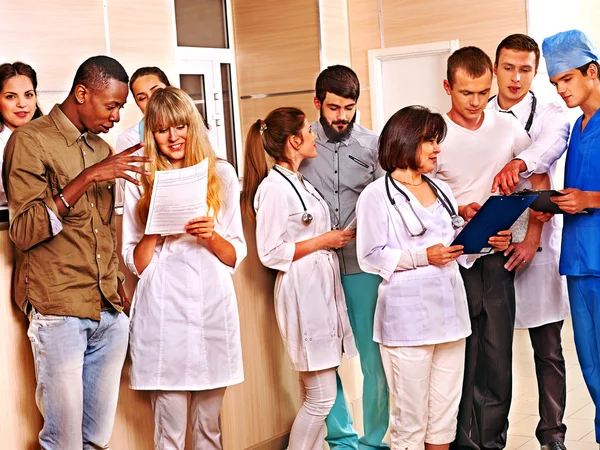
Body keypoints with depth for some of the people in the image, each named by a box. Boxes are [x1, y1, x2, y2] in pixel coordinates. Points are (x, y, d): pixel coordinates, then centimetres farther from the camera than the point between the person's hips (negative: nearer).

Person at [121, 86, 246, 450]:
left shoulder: (222, 174, 9)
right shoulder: (141, 182, 6)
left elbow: (236, 256, 9)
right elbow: (136, 264, 5)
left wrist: (211, 236, -10)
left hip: (213, 307, 2)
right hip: (164, 313, -1)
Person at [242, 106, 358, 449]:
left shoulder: (301, 183, 14)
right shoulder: (273, 187, -13)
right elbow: (270, 253, -17)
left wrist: (340, 237, 9)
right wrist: (323, 241, -12)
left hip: (323, 288, 9)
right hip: (301, 291, -9)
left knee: (315, 395, 11)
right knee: (322, 396, -7)